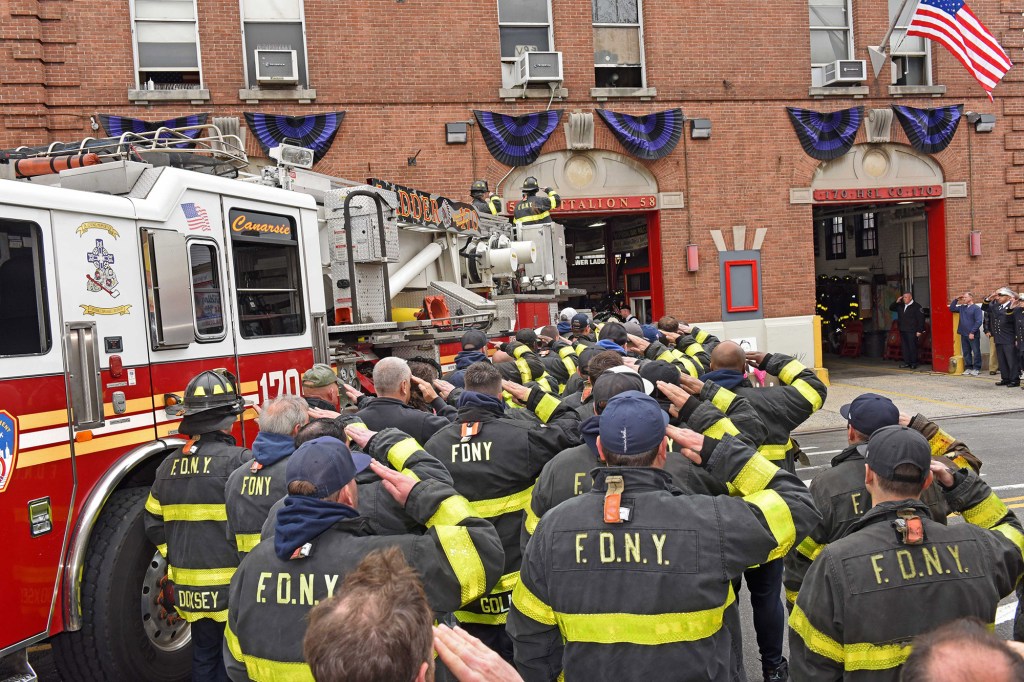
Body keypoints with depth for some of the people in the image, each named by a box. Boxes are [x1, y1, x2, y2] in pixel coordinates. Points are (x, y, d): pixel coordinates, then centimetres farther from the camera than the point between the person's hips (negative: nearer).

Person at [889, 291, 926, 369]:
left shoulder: (917, 306, -5)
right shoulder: (900, 306, 14)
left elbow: (921, 319, -8)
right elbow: (891, 308, 22)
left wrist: (919, 331, -13)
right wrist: (896, 302, 3)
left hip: (912, 331, -6)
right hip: (902, 331, 6)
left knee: (912, 347, -5)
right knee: (904, 346, 7)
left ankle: (913, 363, 2)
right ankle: (906, 362, 14)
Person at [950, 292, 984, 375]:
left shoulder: (976, 308, -7)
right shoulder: (962, 307, 11)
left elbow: (978, 322, -13)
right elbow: (951, 309, 20)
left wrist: (972, 332, -17)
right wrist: (956, 300, 8)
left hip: (973, 335, -6)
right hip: (963, 334, 6)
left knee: (976, 352, 1)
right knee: (966, 352, 11)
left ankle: (976, 369, 7)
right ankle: (968, 368, 18)